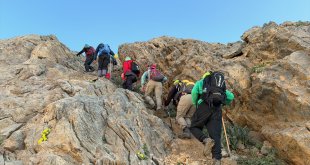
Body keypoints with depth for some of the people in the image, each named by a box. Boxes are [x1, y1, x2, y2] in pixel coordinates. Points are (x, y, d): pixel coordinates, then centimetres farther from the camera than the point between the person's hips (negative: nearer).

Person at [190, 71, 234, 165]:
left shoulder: (201, 82, 23)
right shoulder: (221, 87, 35)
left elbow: (194, 91, 3)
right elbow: (231, 96, 27)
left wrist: (195, 104, 15)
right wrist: (223, 103, 43)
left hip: (204, 106, -3)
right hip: (217, 109, 4)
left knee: (194, 127, 10)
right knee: (215, 134, 0)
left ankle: (206, 140, -19)